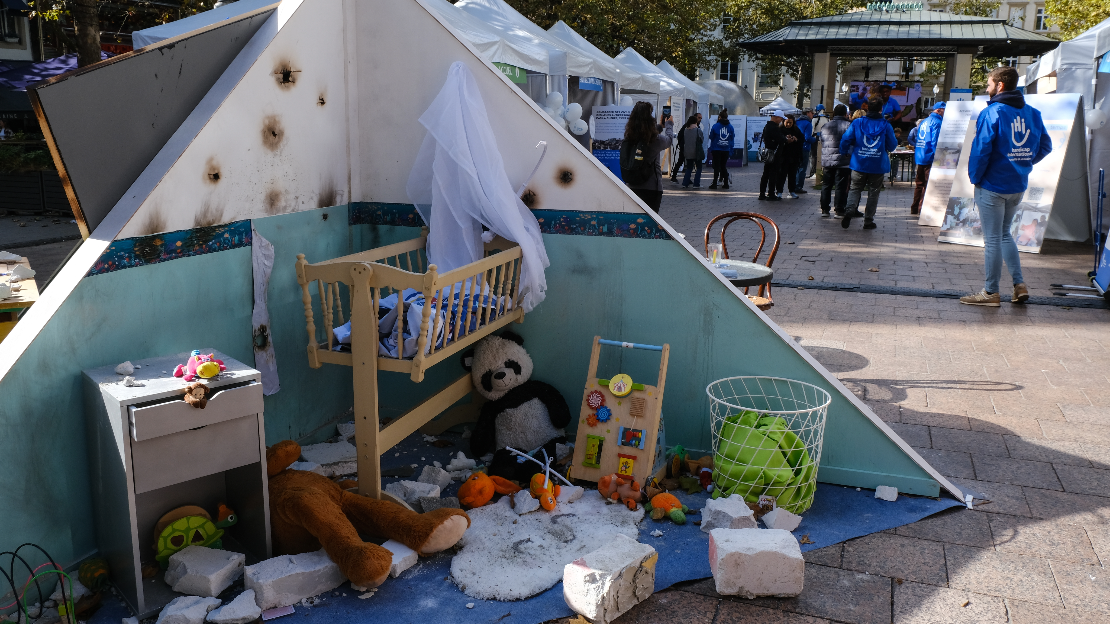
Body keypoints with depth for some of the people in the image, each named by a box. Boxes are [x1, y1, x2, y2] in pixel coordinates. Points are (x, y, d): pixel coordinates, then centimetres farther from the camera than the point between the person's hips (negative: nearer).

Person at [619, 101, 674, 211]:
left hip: (632, 187, 5)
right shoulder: (655, 139, -14)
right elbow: (669, 139, 8)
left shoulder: (629, 138, -2)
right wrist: (669, 125, 28)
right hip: (651, 188, -5)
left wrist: (660, 126, 34)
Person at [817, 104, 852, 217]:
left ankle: (824, 209, 11)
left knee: (826, 185, 11)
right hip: (843, 161, -5)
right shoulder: (848, 125, -7)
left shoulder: (825, 126, 11)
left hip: (827, 161, 5)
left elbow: (821, 142, 16)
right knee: (841, 186, 0)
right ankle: (839, 210, 2)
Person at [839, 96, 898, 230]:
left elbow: (845, 140, -3)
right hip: (878, 165, -1)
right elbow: (892, 146, 0)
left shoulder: (857, 123, -3)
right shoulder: (886, 125, -5)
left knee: (855, 189, 11)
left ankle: (850, 210, -15)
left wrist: (844, 154, 13)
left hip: (859, 164, 1)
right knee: (873, 192, 8)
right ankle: (868, 221, 8)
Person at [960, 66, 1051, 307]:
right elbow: (1045, 146, 10)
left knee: (993, 239, 1)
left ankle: (991, 292, 7)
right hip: (1018, 185, 7)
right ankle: (1019, 284, 13)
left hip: (993, 185, -7)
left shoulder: (992, 113, -15)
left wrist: (975, 177, -6)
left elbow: (981, 149, -19)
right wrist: (1023, 164, 15)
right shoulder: (1032, 113, 6)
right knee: (1005, 234, 20)